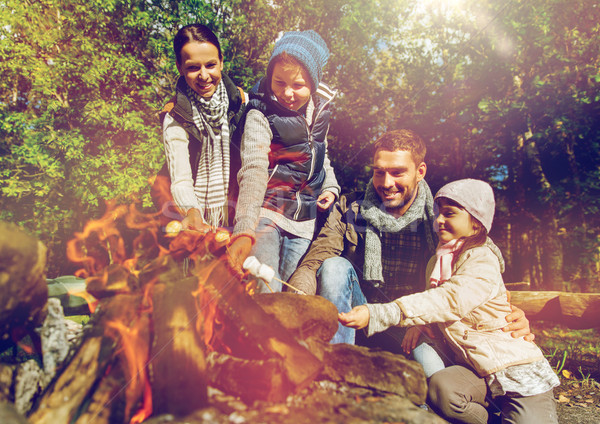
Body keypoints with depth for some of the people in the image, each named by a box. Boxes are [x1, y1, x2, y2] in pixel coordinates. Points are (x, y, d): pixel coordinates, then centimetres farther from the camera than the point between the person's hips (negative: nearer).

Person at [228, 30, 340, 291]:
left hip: (305, 220, 5)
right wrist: (244, 231, -42)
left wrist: (330, 187, 6)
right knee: (266, 294, -20)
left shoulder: (320, 108, 4)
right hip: (266, 211, -5)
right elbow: (253, 171, -29)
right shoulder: (261, 115, -15)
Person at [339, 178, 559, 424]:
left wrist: (377, 315, -40)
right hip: (474, 367, 5)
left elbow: (448, 302, -31)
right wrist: (419, 327, -5)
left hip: (518, 369, -5)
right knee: (440, 388, -26)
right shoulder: (440, 259, 10)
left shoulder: (483, 261, -16)